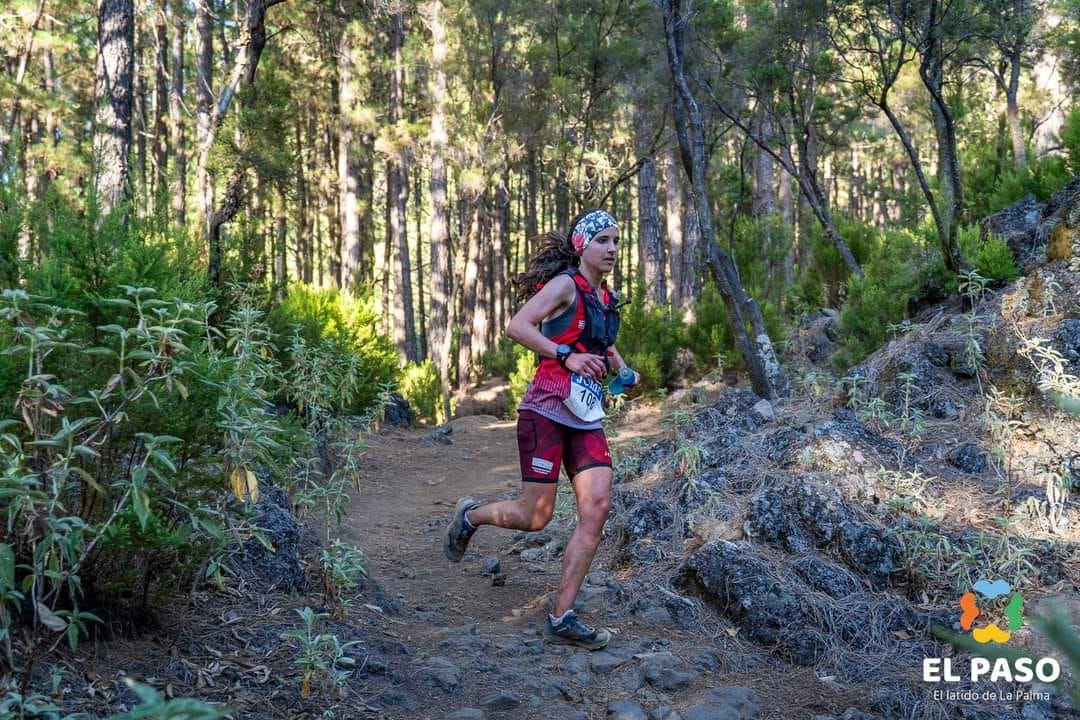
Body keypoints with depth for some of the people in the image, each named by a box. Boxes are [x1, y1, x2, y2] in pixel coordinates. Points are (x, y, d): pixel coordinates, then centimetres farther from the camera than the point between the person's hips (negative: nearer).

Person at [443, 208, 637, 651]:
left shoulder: (606, 298, 15)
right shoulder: (564, 284, -8)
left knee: (597, 508, -9)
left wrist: (621, 369, 16)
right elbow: (517, 327, -20)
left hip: (586, 416, 7)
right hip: (547, 410, -7)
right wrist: (566, 356, -26)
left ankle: (562, 618, -3)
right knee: (536, 517, -3)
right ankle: (470, 516, 30)